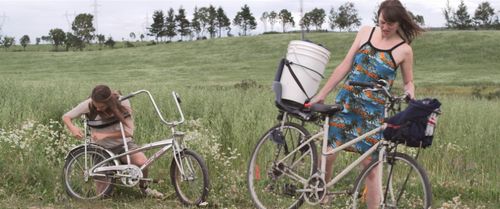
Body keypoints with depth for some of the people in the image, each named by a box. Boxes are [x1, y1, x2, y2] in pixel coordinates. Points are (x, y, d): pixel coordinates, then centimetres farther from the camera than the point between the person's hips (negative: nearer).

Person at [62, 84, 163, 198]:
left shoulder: (122, 103, -18)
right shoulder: (88, 104, -17)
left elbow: (128, 131, -19)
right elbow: (66, 117, -9)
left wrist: (105, 135, -29)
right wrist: (72, 128, -31)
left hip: (123, 144, -1)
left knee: (142, 162, -31)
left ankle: (143, 187, 1)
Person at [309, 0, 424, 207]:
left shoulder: (404, 50, -3)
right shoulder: (365, 32, 4)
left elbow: (408, 82, 10)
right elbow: (345, 66, 7)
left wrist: (410, 96, -13)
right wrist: (322, 94, 7)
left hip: (373, 111, -2)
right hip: (346, 102, 3)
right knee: (327, 155, -1)